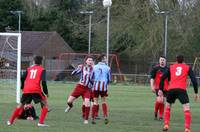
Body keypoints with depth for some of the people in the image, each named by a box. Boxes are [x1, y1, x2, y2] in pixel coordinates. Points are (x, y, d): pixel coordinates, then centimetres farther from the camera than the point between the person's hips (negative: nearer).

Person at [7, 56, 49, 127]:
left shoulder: (29, 68, 19)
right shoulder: (42, 69, 7)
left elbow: (22, 78, 14)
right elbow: (43, 81, -6)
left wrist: (22, 87, 30)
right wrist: (46, 92, 2)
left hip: (26, 90, 4)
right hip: (36, 90, -4)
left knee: (21, 105, 21)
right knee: (45, 104, 8)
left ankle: (10, 121, 22)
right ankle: (41, 122, -4)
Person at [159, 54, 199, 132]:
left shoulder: (171, 67, 22)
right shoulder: (187, 67, 17)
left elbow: (163, 78, 17)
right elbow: (194, 79, 8)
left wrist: (160, 89, 23)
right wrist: (196, 93, 11)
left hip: (171, 89, 3)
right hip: (181, 90, -2)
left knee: (168, 107, 23)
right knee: (187, 109, -1)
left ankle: (166, 125, 12)